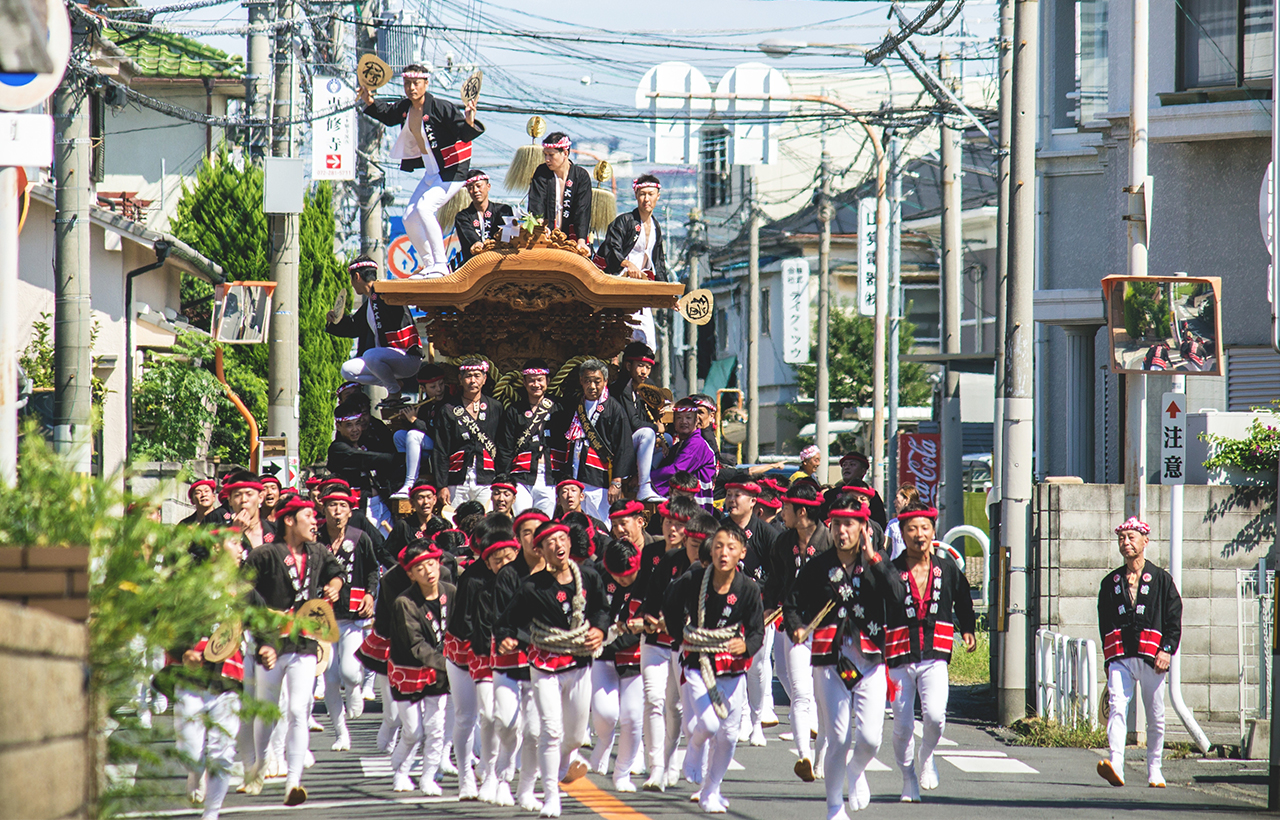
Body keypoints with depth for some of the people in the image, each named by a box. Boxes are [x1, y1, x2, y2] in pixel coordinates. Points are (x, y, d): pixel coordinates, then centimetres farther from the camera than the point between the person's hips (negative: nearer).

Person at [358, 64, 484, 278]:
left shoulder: (441, 108, -20)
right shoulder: (404, 108, 2)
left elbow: (465, 135, -22)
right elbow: (386, 115, 25)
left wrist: (469, 123, -42)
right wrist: (370, 102, 10)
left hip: (451, 172, -9)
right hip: (431, 173, 9)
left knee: (424, 208, -27)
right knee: (410, 219, 11)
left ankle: (440, 265, -24)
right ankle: (428, 264, 27)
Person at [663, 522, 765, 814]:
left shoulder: (748, 589, -10)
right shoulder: (692, 581, -12)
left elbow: (758, 631, -10)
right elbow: (671, 609, 9)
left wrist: (746, 645, -31)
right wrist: (681, 637, 9)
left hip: (733, 666, 2)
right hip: (697, 662, -2)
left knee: (728, 733, 7)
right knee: (708, 724, -19)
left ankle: (711, 791, 27)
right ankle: (694, 749, 19)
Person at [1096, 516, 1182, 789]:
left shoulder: (1161, 580, 7)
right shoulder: (1111, 583, 15)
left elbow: (1174, 619, 3)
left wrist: (1167, 649, -10)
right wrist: (1109, 659, 13)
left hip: (1151, 658, -1)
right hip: (1120, 657, 1)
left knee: (1155, 716, 4)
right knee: (1117, 708, -16)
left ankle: (1154, 770, 17)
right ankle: (1116, 767, -29)